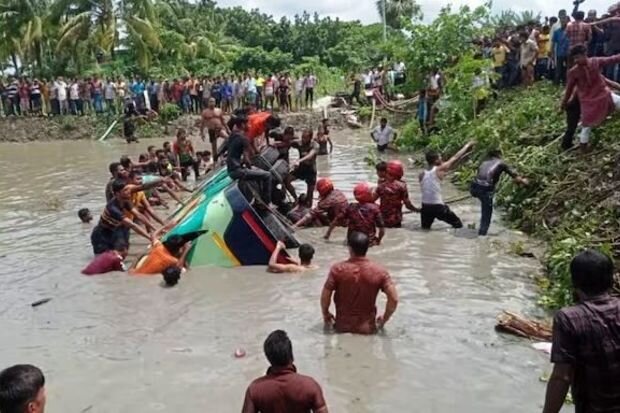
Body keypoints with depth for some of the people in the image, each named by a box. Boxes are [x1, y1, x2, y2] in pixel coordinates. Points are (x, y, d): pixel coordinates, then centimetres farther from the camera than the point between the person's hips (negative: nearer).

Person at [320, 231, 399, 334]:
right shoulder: (379, 271, -12)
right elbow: (394, 299, -12)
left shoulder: (337, 269, -14)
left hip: (342, 326, 1)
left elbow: (325, 297, -9)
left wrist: (326, 314, 10)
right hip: (368, 327, 0)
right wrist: (384, 319, 3)